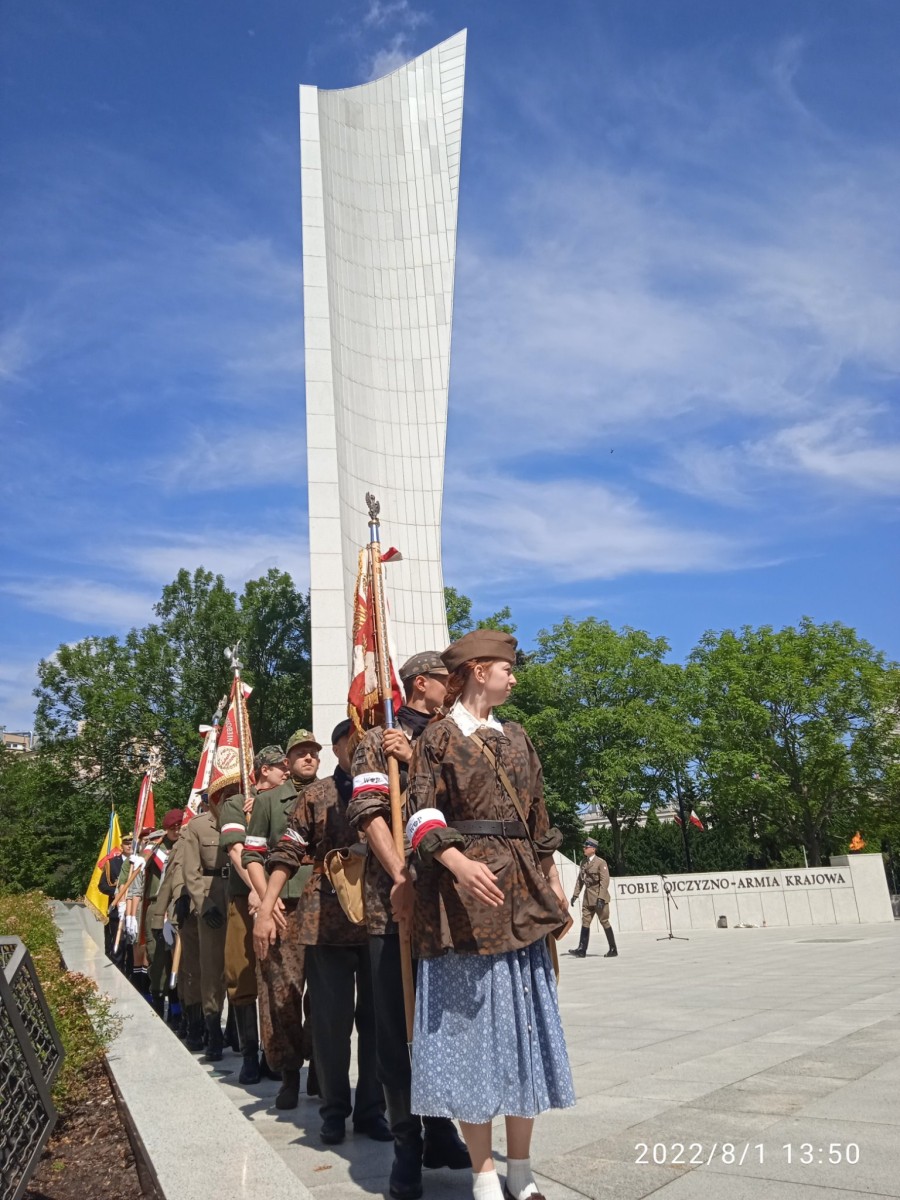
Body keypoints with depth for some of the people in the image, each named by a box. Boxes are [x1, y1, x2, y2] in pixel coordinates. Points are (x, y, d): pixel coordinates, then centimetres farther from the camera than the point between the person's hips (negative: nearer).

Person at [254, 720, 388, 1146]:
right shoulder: (318, 795, 4)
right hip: (327, 920, -1)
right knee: (331, 1018, 7)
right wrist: (265, 910, -5)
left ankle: (371, 1108, 25)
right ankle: (334, 1110, 25)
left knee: (377, 1016, 9)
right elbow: (287, 854, 3)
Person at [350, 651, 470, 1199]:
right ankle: (407, 1144, 18)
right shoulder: (380, 741, 1)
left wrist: (416, 760, -11)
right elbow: (369, 813, -10)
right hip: (396, 900, -4)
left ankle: (440, 1132, 28)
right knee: (398, 1025, 5)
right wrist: (402, 875, -21)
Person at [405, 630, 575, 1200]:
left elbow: (538, 818, 17)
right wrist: (457, 861, -27)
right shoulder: (438, 737, -1)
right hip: (464, 895, -5)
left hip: (522, 893, 6)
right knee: (470, 1023, 1)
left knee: (524, 1022, 9)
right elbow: (423, 815, -9)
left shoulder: (516, 737, 16)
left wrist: (554, 885, 13)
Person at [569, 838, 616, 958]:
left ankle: (613, 950, 12)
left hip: (599, 897, -6)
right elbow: (580, 879, 14)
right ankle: (581, 950, 0)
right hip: (588, 898, 6)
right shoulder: (583, 862, 10)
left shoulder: (601, 862, -10)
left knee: (604, 922, 1)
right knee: (585, 922, 1)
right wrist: (575, 894, 8)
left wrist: (601, 898, -23)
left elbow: (605, 881, -16)